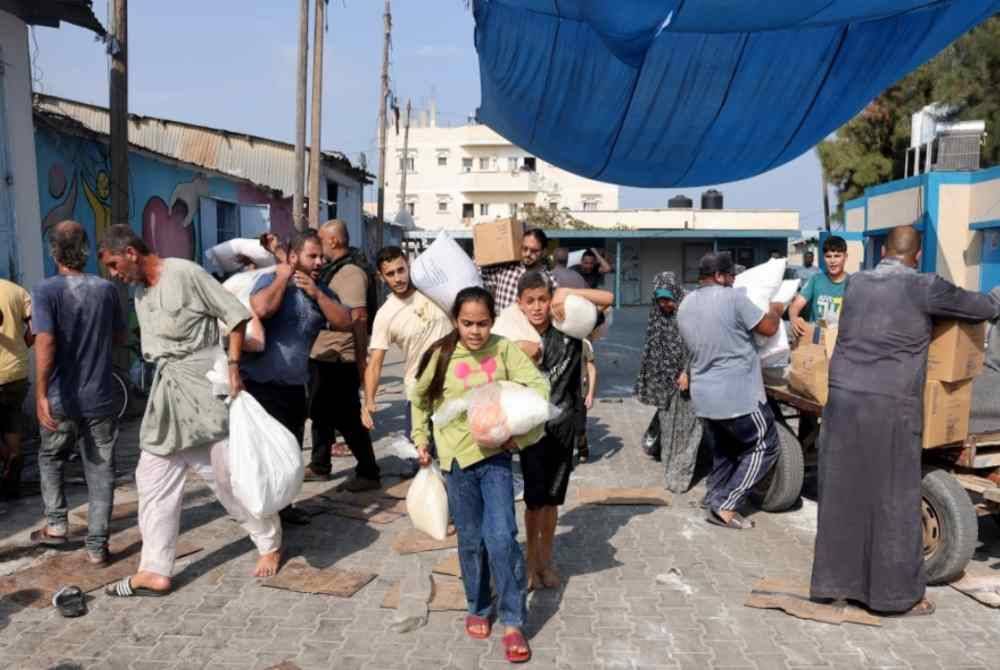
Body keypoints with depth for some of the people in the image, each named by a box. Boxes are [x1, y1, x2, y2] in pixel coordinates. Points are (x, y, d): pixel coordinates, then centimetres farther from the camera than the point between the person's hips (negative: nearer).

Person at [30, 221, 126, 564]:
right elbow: (121, 337, 11)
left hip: (61, 399, -1)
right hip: (100, 398, 2)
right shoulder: (106, 288, -1)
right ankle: (97, 546, 10)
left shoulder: (46, 290, -10)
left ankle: (56, 523, 24)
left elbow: (45, 343, -22)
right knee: (100, 471, 8)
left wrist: (41, 395, -23)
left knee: (51, 459, 24)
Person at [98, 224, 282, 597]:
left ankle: (270, 543, 20)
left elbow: (235, 314, -12)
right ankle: (155, 572, 14)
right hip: (166, 390, 8)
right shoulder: (140, 295, 15)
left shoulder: (184, 273, -11)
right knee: (153, 479, 6)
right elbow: (154, 346, 17)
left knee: (227, 472, 0)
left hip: (203, 383, -8)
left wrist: (233, 365, -18)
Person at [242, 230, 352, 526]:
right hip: (261, 383, -6)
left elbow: (345, 322, -3)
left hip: (295, 385, 6)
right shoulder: (270, 279, -8)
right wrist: (282, 278, -16)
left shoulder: (321, 290, 10)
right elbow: (260, 309, -30)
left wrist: (317, 294, -10)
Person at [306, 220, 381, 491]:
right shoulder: (329, 268, 12)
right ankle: (319, 467, 34)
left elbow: (359, 318, -23)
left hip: (339, 361, -10)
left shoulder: (351, 272, -18)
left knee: (347, 419, -1)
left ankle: (368, 473, 11)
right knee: (321, 415, 19)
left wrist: (361, 361, -24)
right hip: (321, 357, 10)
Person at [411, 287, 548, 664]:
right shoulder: (440, 355, -6)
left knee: (501, 537, -9)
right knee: (471, 540, 11)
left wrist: (523, 431, -19)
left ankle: (512, 622, 6)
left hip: (495, 454, -1)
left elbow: (538, 385, -11)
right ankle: (479, 609, 32)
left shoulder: (504, 350, -7)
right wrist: (421, 437, 10)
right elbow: (419, 397, 10)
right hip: (457, 458, 1)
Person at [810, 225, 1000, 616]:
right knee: (894, 502, 7)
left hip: (844, 400, 5)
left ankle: (836, 581, 23)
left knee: (842, 496, 13)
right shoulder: (925, 288, -5)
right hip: (890, 408, -5)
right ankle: (897, 593, 18)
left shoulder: (855, 284, 10)